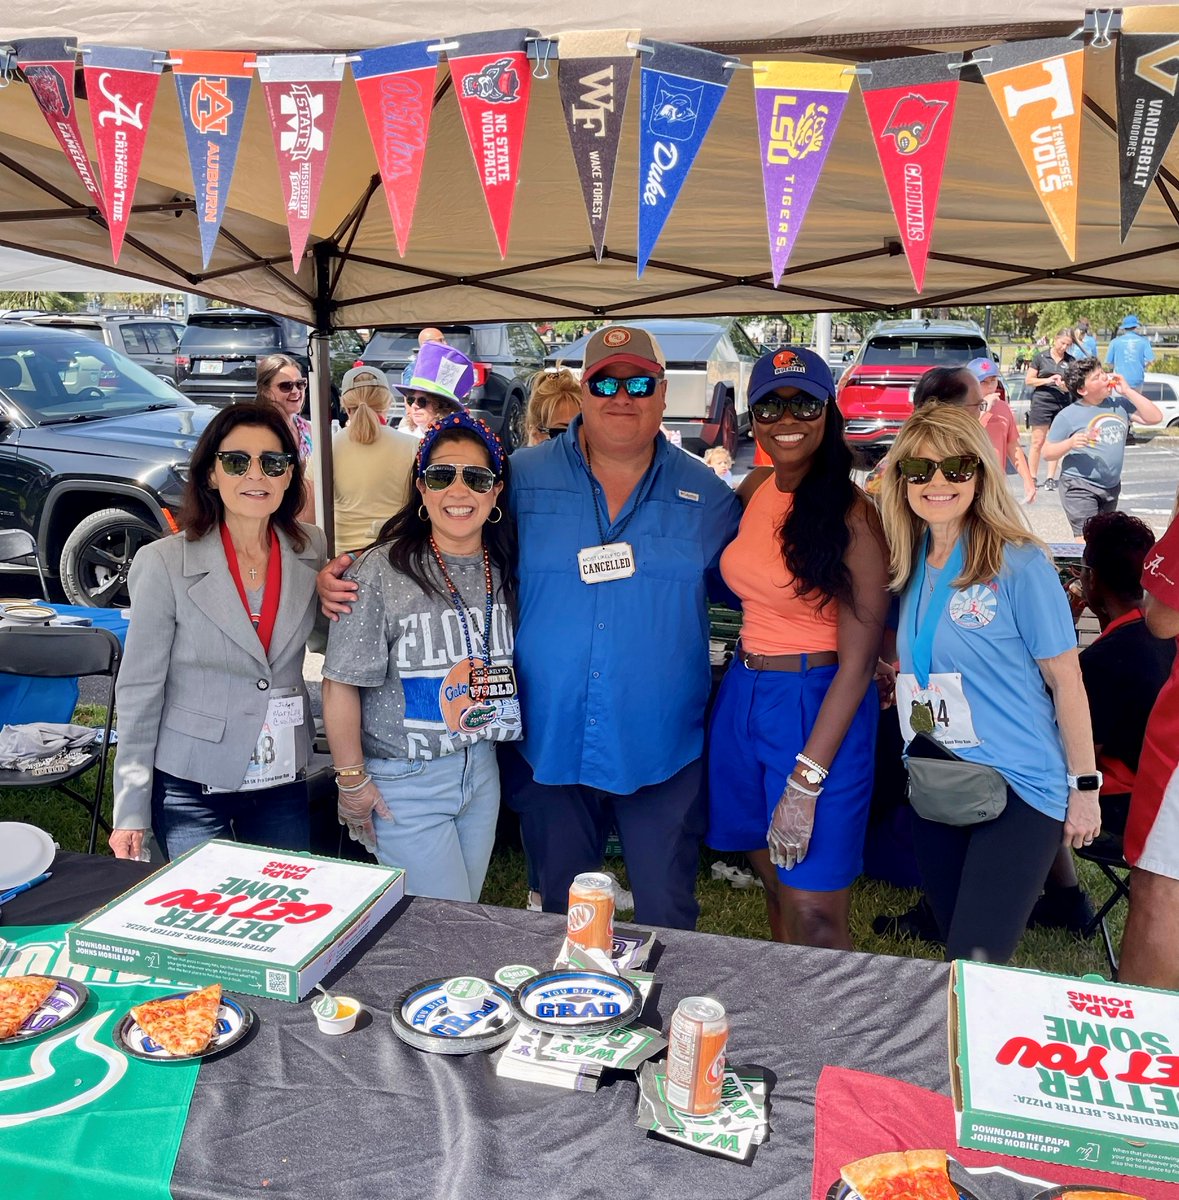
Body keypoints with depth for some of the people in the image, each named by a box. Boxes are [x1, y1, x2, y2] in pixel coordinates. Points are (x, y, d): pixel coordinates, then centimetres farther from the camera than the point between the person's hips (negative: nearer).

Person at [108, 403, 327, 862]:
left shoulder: (311, 549, -2)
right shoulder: (164, 563, -12)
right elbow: (140, 689, -8)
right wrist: (131, 811, -7)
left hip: (284, 781, 3)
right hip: (192, 789, -3)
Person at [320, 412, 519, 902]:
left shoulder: (501, 570, 1)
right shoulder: (381, 571, -18)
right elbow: (342, 684, -14)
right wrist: (352, 781, -11)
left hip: (481, 768, 6)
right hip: (406, 782, -6)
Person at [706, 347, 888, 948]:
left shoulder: (852, 515, -15)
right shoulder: (756, 487, 4)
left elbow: (858, 662, -16)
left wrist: (806, 782, -19)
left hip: (820, 709, -6)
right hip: (742, 696, 6)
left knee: (813, 916, -2)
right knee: (774, 881, 17)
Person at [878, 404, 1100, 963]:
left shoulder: (1019, 564, -12)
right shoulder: (907, 565, 4)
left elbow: (1065, 680, -8)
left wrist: (1084, 786, -7)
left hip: (1018, 789, -6)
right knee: (955, 946, 18)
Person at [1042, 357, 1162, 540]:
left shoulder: (1119, 403, 4)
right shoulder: (1067, 416, -9)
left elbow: (1154, 418, -2)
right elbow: (1047, 453, -5)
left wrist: (1127, 391, -6)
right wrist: (1070, 443, -26)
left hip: (1112, 487, 6)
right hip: (1080, 487, -6)